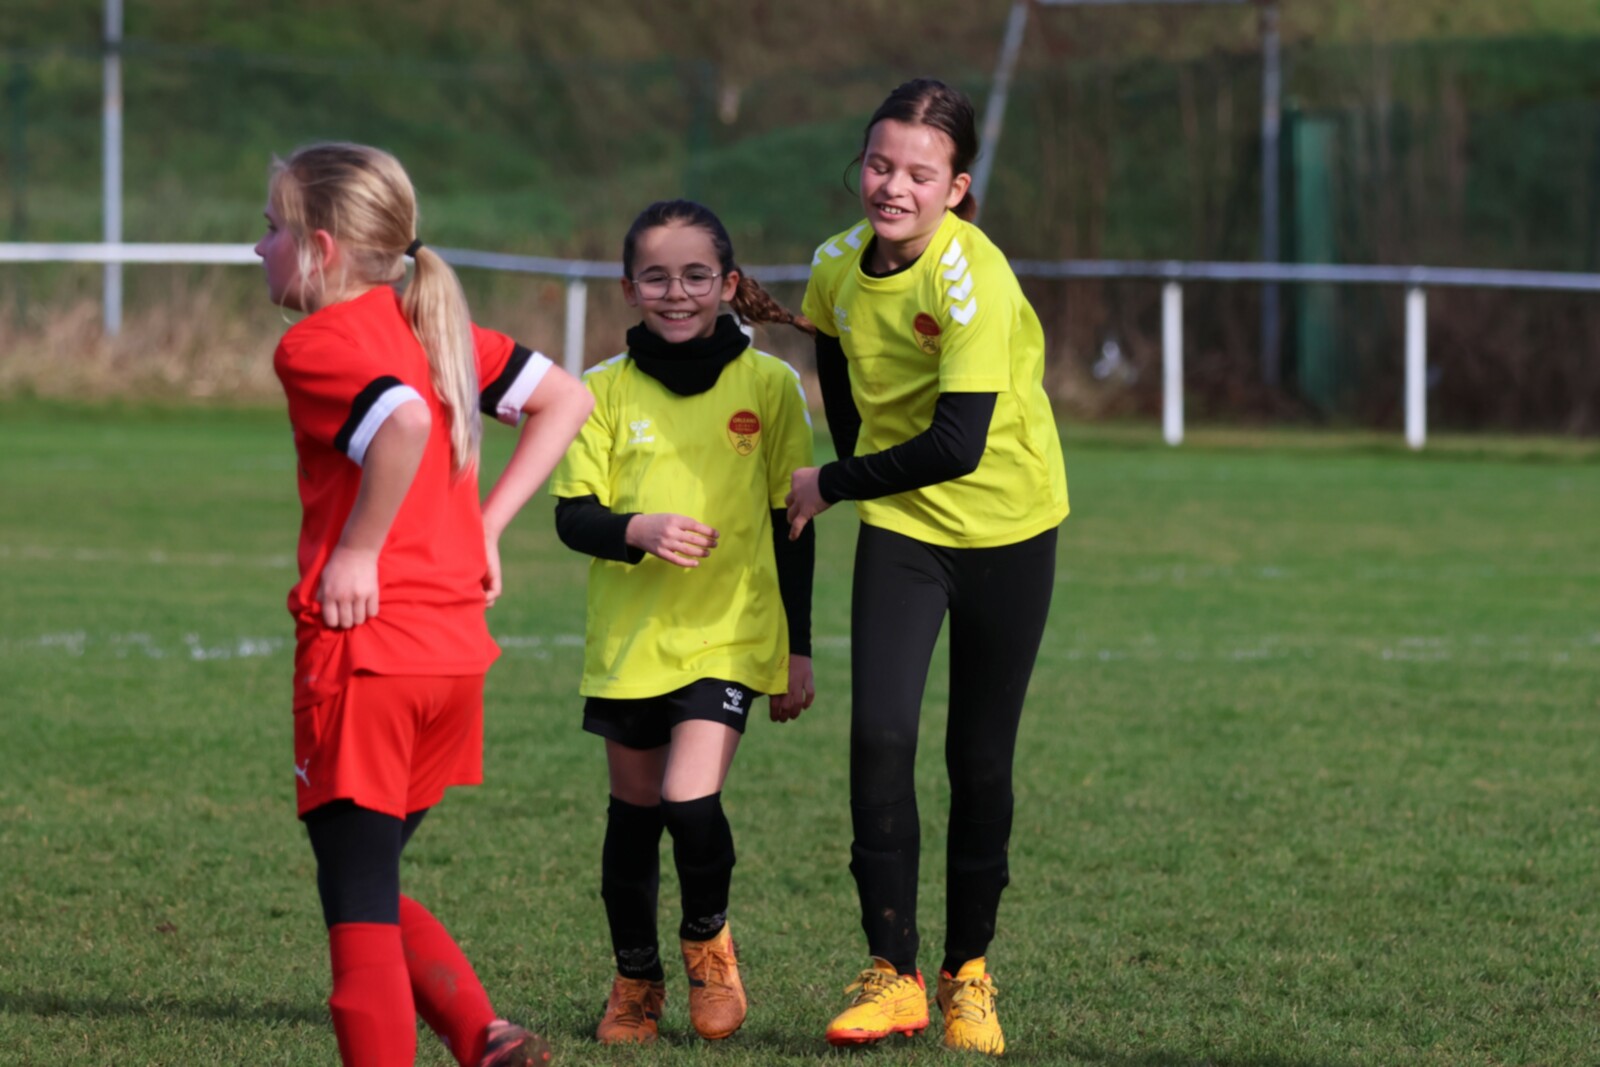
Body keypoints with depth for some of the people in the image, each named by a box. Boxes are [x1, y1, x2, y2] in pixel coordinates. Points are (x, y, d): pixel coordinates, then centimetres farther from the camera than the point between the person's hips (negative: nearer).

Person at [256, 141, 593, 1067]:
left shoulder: (317, 344, -10)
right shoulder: (434, 325, 14)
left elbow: (406, 421, -30)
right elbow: (568, 400, 17)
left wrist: (359, 548, -18)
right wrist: (486, 525, 14)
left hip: (362, 648, -8)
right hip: (455, 645, 8)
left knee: (358, 906, -2)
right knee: (372, 891, 19)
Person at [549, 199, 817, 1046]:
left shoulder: (769, 385, -1)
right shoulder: (606, 391, 0)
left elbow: (792, 524, 4)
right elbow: (572, 515, -1)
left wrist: (799, 653, 5)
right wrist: (640, 531, -22)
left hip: (729, 633, -2)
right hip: (628, 636, 2)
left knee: (691, 800, -17)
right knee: (634, 810, 11)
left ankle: (708, 938, 11)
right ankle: (635, 978, 30)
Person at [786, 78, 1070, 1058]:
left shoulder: (973, 277, -26)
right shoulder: (838, 266, -7)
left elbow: (957, 445, -30)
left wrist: (831, 486, -18)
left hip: (1006, 527, -3)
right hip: (900, 528, 3)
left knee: (980, 759, 4)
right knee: (879, 734, -13)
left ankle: (969, 975, 22)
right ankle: (892, 976, -5)